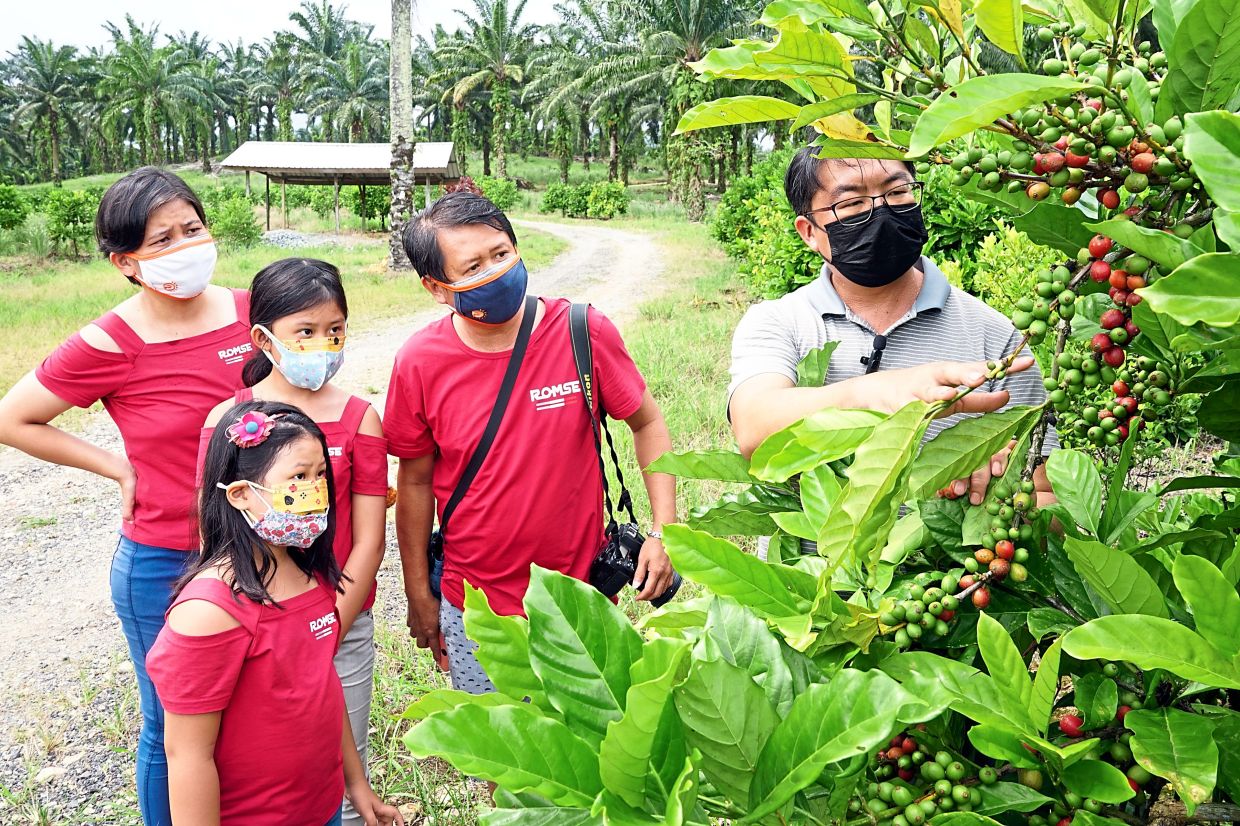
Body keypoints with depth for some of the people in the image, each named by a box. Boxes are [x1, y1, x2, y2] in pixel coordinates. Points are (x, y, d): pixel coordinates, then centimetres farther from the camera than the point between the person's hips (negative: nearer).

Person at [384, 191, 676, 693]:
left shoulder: (583, 333, -13)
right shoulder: (420, 363, -11)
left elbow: (647, 424, 0)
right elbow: (415, 481, 0)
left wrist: (664, 529, -10)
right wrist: (419, 594, 6)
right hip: (474, 612, 0)